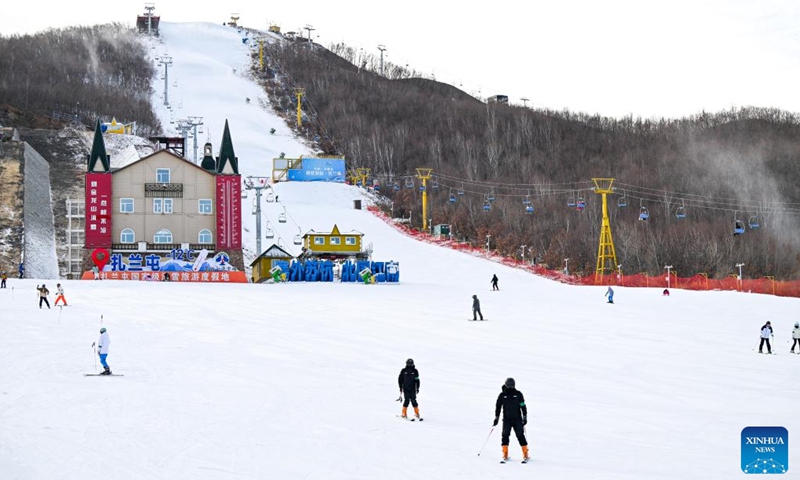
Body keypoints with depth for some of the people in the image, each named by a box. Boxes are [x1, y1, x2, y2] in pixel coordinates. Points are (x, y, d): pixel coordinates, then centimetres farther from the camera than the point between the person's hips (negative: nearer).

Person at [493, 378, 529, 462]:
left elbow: (523, 406, 4)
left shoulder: (518, 394, 0)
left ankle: (525, 455, 2)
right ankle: (505, 455, -1)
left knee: (520, 435, -3)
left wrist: (525, 417, 1)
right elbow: (498, 407, 7)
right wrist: (496, 418, 4)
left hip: (517, 419, -1)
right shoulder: (502, 395, 1)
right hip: (506, 419, 1)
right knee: (505, 435, -7)